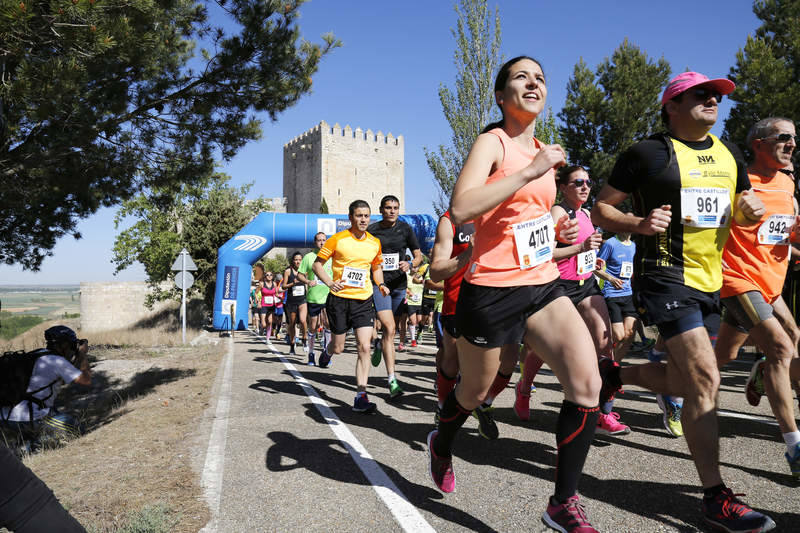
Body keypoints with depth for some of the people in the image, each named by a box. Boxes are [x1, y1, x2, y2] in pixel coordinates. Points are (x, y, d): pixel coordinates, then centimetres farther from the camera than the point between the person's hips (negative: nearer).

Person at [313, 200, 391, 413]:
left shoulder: (375, 242, 6)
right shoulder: (337, 239, -6)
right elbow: (317, 263, -1)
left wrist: (381, 285, 3)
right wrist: (330, 282, -17)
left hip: (364, 300, 2)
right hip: (339, 299, -2)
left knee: (364, 347, -8)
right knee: (338, 347, 8)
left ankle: (360, 397, -3)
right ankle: (327, 351, 47)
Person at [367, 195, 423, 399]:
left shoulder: (405, 229, 4)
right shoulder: (372, 230, -1)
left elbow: (418, 255, 8)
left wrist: (410, 264, -13)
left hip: (399, 283, 4)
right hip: (378, 283, -3)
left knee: (391, 329, 14)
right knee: (389, 328, -16)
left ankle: (379, 345, 51)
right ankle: (392, 379, -13)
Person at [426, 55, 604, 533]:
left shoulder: (543, 151, 14)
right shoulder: (493, 142, -8)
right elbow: (460, 209, -26)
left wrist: (559, 230, 9)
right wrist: (530, 171, -24)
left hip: (543, 284, 6)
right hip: (493, 289, -6)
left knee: (588, 384, -11)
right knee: (475, 392, 13)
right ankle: (442, 444, 47)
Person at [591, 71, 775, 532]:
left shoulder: (729, 155, 14)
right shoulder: (648, 153, -6)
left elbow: (740, 210, 23)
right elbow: (601, 209, -5)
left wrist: (750, 210, -1)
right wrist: (638, 224, -24)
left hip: (710, 281, 8)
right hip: (664, 276, -8)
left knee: (688, 380, 14)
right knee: (706, 379, -13)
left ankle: (614, 374, 37)